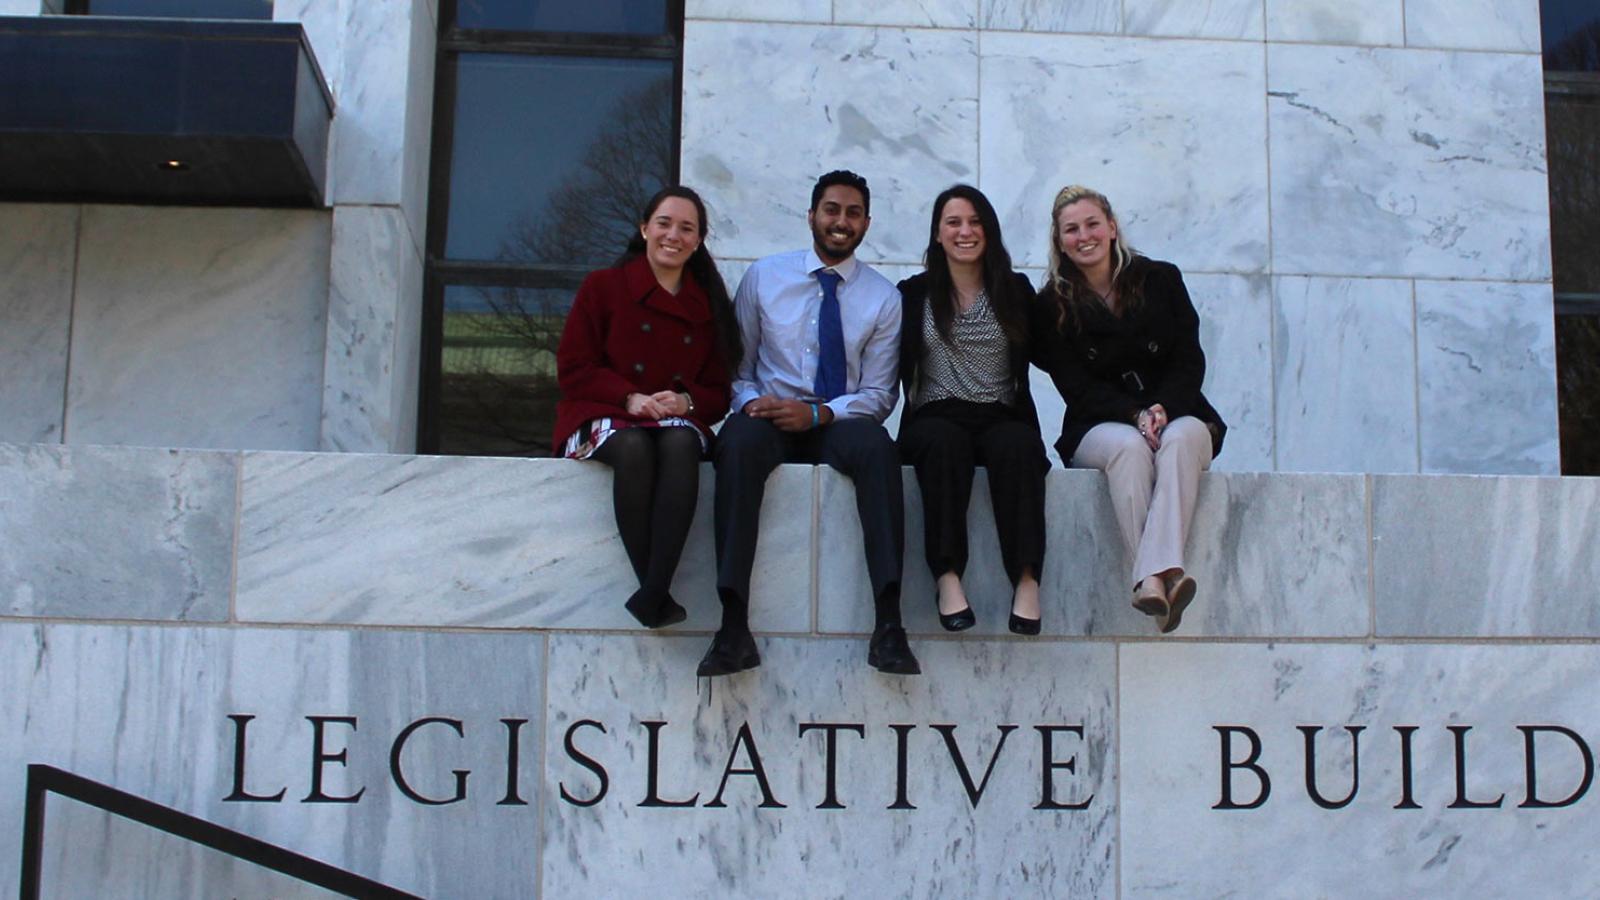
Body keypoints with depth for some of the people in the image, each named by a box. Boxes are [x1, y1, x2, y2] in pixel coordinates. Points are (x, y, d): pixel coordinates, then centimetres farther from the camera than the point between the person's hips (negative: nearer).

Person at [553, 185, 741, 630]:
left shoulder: (709, 305, 16)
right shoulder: (603, 286, 9)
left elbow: (718, 392, 13)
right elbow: (573, 368, 2)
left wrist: (685, 400, -12)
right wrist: (630, 398, -14)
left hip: (679, 421, 1)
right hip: (605, 418, -1)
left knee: (681, 445, -36)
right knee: (633, 447, -38)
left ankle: (654, 593, -46)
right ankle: (655, 594, -38)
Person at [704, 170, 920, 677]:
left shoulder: (883, 298, 8)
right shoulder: (763, 277, 11)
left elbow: (879, 393, 4)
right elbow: (734, 366, 12)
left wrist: (818, 414, -14)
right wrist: (751, 400, -12)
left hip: (839, 424, 0)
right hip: (769, 416, 0)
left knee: (876, 444, -36)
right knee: (739, 441, -37)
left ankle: (888, 625, -42)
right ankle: (733, 626, -42)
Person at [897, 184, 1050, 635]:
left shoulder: (1017, 290, 15)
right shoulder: (914, 293, 12)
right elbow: (898, 368, 8)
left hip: (1001, 417, 1)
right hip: (936, 418, -1)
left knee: (1017, 446, -35)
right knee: (945, 444, -37)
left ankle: (1026, 578, -43)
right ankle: (947, 576, -43)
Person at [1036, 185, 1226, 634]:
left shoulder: (1161, 279, 7)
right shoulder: (1053, 305, 3)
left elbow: (1190, 361, 2)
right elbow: (1077, 387, -4)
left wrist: (1164, 408, -19)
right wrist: (1136, 416, -22)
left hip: (1177, 414, 1)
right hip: (1100, 427, -1)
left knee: (1183, 436, -35)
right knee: (1129, 445, -36)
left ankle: (1152, 577, -51)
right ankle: (1163, 576, -49)